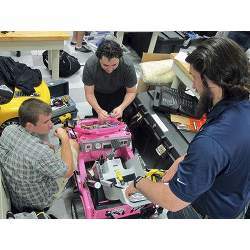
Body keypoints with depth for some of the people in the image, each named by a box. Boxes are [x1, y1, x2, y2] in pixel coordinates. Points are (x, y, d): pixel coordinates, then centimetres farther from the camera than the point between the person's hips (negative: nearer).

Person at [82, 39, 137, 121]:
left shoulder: (128, 66, -36)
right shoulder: (90, 65, -36)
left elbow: (131, 92, -22)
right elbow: (89, 93, -25)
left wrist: (122, 107, -40)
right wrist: (99, 110, -43)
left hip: (120, 92, 0)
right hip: (98, 93, 0)